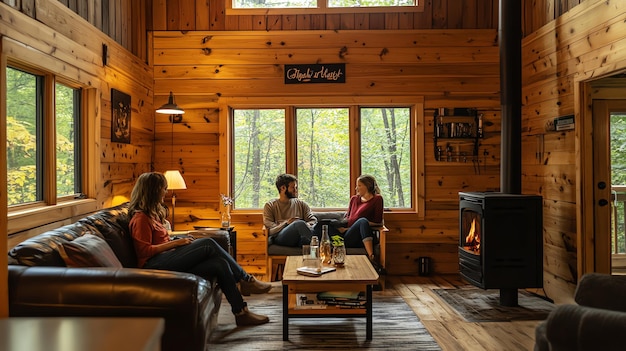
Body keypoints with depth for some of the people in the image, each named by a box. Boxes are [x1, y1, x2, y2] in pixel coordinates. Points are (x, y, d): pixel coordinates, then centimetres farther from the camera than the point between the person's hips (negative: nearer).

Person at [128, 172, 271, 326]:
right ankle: (245, 280, -12)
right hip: (154, 265, -9)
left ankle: (241, 313, -11)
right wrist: (175, 243, -14)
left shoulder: (152, 214, 23)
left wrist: (181, 241, 7)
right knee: (208, 244, -23)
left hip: (166, 262, 9)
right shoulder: (141, 218, -7)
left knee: (220, 264, -14)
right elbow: (144, 251, -15)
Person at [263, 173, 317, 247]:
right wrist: (286, 223, -10)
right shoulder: (270, 205, 17)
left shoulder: (301, 204, 25)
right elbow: (269, 230, 5)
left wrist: (307, 226, -10)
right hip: (280, 238, -3)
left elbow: (313, 220, 14)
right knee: (300, 223, -36)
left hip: (301, 238, 3)